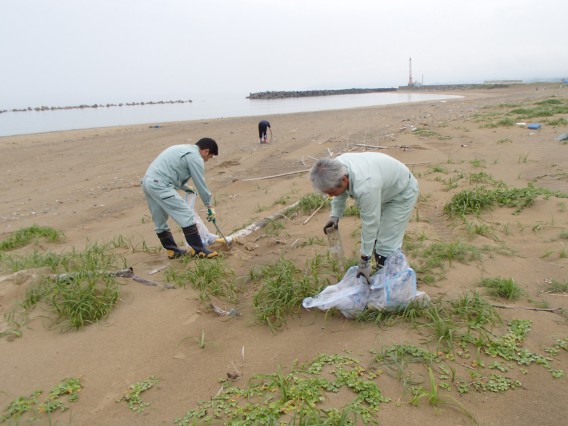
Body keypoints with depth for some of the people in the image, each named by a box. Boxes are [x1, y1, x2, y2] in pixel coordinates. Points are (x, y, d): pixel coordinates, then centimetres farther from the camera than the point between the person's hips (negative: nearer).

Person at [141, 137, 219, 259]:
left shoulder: (183, 149, 24)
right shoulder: (195, 157, -5)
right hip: (160, 185, -11)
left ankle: (172, 250, 27)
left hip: (148, 181, 11)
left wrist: (185, 187, 43)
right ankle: (198, 250, -2)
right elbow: (201, 184, -4)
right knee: (186, 216, -7)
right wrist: (209, 206, 4)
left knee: (160, 222, 16)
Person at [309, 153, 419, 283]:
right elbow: (341, 192, 1)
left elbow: (369, 224, -33)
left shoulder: (365, 186, -44)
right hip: (385, 189, 8)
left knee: (387, 245, -12)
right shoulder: (337, 166, -21)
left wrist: (364, 261, -25)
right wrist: (335, 215, -9)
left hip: (402, 193, -8)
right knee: (375, 238, 13)